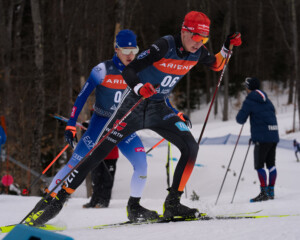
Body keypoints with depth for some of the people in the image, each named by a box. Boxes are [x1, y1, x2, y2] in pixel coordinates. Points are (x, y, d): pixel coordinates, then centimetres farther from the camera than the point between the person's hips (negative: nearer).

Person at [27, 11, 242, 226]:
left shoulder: (197, 52, -5)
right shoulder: (165, 46, -23)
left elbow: (217, 65, 17)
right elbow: (128, 70, -23)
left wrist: (227, 49, -1)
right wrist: (140, 88, -42)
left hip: (158, 109, 5)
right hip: (134, 104, -5)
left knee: (191, 147, -14)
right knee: (98, 153, -9)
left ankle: (173, 204, -5)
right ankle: (58, 200, -4)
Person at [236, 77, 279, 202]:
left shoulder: (249, 101, -6)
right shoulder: (266, 100, 16)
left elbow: (240, 119, -8)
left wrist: (241, 114, 15)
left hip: (262, 138, -7)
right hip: (274, 136, 7)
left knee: (259, 166, -5)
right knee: (271, 164, 12)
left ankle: (264, 193, -11)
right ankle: (271, 191, 14)